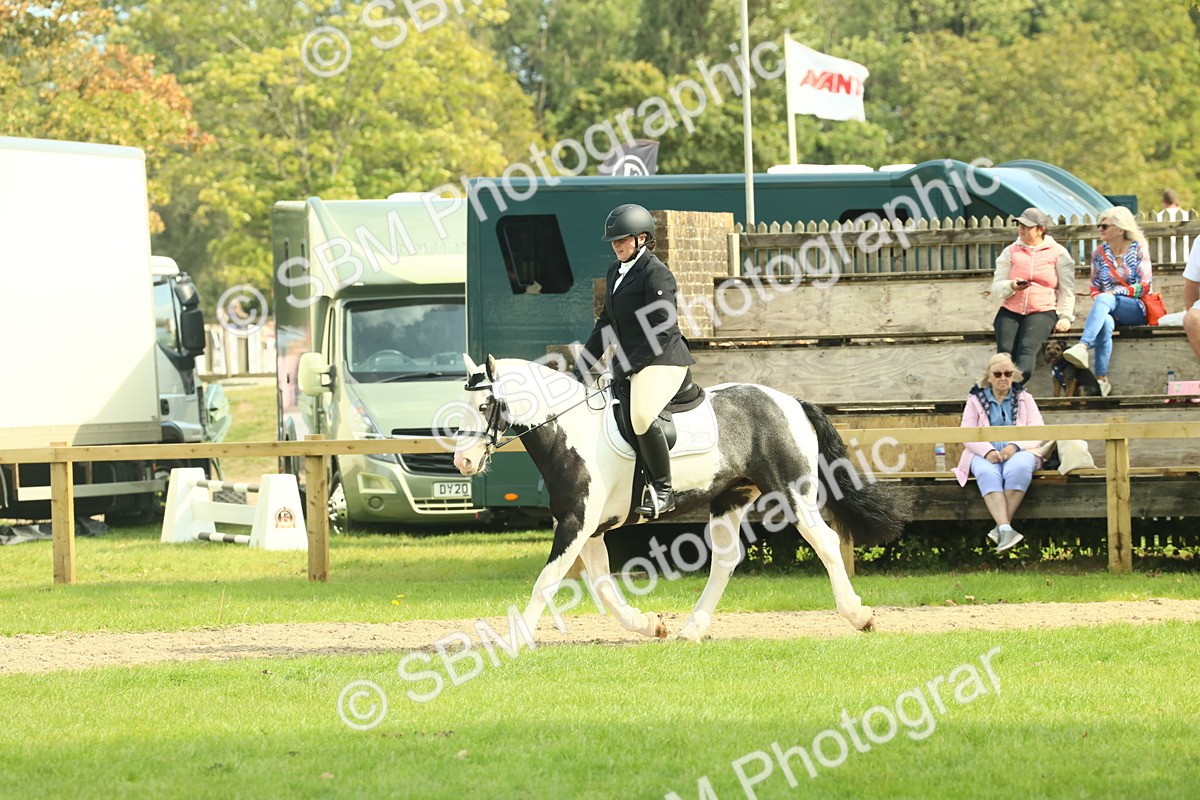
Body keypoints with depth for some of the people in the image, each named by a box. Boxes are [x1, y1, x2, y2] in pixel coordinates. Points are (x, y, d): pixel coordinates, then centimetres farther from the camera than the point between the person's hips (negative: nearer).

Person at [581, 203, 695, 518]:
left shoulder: (656, 273, -13)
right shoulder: (616, 271, 15)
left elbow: (662, 331, -19)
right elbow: (606, 321, 23)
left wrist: (626, 367, -21)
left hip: (662, 361, -10)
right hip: (631, 361, 10)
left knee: (642, 417, -30)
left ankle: (662, 491, -21)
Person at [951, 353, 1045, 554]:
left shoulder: (1024, 398, 19)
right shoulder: (976, 400, 17)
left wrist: (1015, 446, -16)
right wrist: (988, 451, -17)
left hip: (1018, 452, 0)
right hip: (986, 453, 0)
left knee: (1018, 469, -37)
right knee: (988, 474, -37)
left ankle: (1000, 528, -38)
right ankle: (1006, 529, -51)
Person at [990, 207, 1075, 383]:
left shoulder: (1058, 253, 11)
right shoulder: (1010, 252, 17)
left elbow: (1067, 289, 9)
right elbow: (996, 288, 9)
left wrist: (1065, 317, -5)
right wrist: (1012, 286, -14)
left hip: (1043, 311, -3)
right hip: (1011, 311, 3)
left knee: (1027, 347, -32)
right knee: (1005, 349, -25)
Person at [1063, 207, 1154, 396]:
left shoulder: (1138, 249, 3)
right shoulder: (1099, 253, 13)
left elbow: (1145, 287, -3)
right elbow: (1095, 289, 15)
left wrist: (1116, 292, -16)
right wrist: (1099, 301, -8)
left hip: (1136, 309, -3)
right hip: (1109, 311, 3)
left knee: (1104, 300, -35)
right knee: (1104, 323, -36)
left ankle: (1083, 347, -56)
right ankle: (1101, 378, -44)